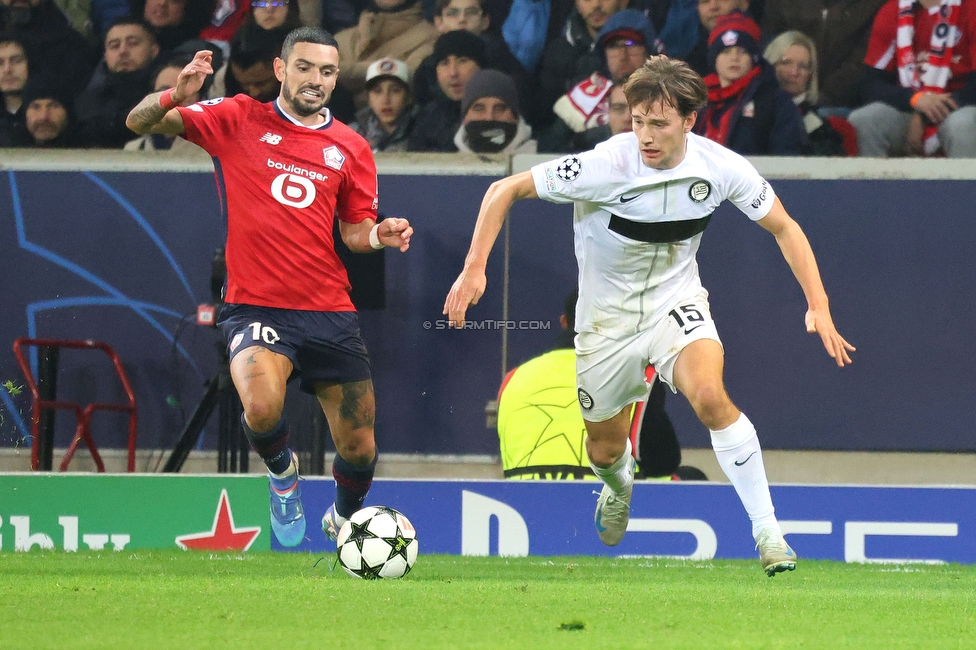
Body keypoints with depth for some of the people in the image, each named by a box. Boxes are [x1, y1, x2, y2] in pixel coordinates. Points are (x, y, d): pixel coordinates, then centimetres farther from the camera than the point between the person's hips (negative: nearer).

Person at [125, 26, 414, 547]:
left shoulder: (351, 149, 10)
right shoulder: (238, 120, 2)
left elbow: (355, 232, 15)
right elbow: (139, 122, 2)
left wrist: (378, 235, -8)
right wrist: (175, 96, -20)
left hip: (329, 313, 3)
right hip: (256, 307, -3)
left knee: (359, 448, 3)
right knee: (262, 408, -31)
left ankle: (344, 518, 37)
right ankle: (282, 471, 4)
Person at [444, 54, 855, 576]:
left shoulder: (720, 168, -18)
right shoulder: (605, 166, -26)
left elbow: (783, 228, -1)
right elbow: (505, 190, -16)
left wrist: (818, 306, -10)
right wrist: (474, 268, -24)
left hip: (676, 302, 0)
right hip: (607, 314, 0)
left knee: (710, 396, -30)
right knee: (605, 448, 12)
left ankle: (767, 530, -21)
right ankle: (619, 486, 53)